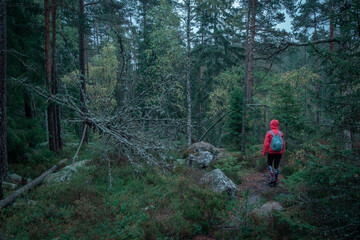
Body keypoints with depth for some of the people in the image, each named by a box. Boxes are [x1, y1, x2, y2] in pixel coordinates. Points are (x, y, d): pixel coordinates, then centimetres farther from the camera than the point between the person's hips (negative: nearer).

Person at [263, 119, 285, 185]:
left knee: (269, 164, 15)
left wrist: (264, 152, -3)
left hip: (271, 152, -3)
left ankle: (272, 178, 0)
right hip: (279, 152, 3)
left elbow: (266, 144, -12)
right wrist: (282, 152, 12)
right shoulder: (281, 133, -1)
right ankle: (276, 180, 13)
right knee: (276, 166, 11)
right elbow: (283, 144, 1)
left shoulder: (269, 133, -10)